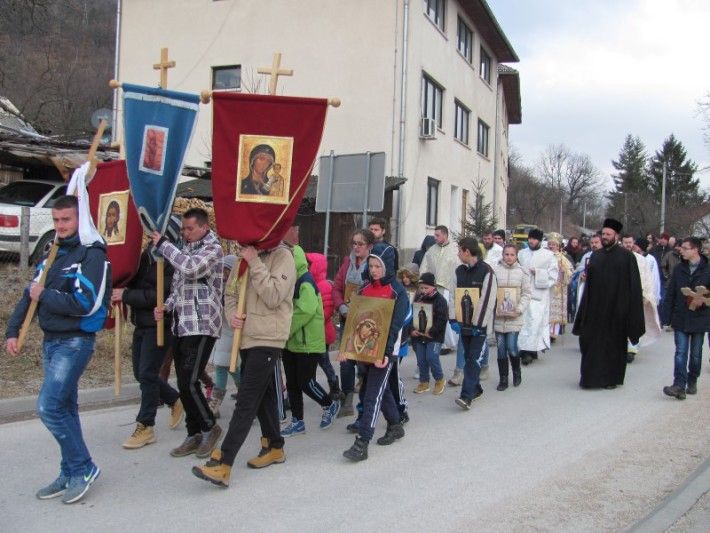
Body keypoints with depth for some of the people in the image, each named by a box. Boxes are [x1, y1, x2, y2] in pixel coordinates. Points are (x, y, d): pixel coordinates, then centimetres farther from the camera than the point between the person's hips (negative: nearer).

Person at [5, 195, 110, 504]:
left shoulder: (92, 255, -12)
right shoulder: (52, 255, 13)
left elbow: (85, 304, -22)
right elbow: (29, 295, 13)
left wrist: (44, 296, -12)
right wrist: (12, 331, 3)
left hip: (75, 342, -8)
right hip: (50, 341, 8)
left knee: (48, 406, -13)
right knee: (63, 408, 12)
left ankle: (83, 468, 1)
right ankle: (71, 473, 22)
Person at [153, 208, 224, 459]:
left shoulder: (212, 248, -6)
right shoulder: (185, 249, 18)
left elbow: (190, 267, -24)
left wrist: (163, 244, -13)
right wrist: (166, 307, 4)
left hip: (202, 327, -8)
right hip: (181, 326, 8)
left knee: (189, 382, -12)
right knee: (184, 383, 9)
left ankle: (209, 426, 9)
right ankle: (195, 435, 20)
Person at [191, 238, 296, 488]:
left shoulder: (282, 256, -10)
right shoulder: (245, 256, 11)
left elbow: (274, 297, -20)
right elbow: (230, 293, 15)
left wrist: (255, 263, -20)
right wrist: (233, 314, -5)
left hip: (268, 339, -8)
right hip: (247, 337, 8)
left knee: (246, 400, -10)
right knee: (263, 395, 18)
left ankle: (222, 465, -12)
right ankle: (274, 447, 34)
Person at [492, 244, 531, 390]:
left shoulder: (522, 272, 1)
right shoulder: (495, 270, -1)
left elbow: (526, 294, 2)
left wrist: (519, 310, -10)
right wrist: (494, 309, -11)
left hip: (514, 317, -1)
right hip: (498, 316, 1)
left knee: (512, 347, -6)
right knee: (501, 348, 6)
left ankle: (517, 372, 22)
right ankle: (503, 379, 18)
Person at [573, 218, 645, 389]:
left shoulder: (626, 256, -3)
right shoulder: (595, 256, 9)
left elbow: (633, 284, -5)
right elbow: (589, 282, 8)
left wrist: (631, 309, -11)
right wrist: (585, 309, 2)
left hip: (616, 309, -4)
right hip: (596, 307, 4)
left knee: (614, 343, 6)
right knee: (593, 342, 5)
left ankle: (612, 378, 18)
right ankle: (592, 376, 15)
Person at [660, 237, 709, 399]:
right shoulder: (678, 269, 2)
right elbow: (670, 294, 3)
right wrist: (666, 316, 0)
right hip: (680, 318, 1)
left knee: (696, 354, 12)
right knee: (680, 352, -5)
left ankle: (692, 382, 28)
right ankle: (679, 386, -10)